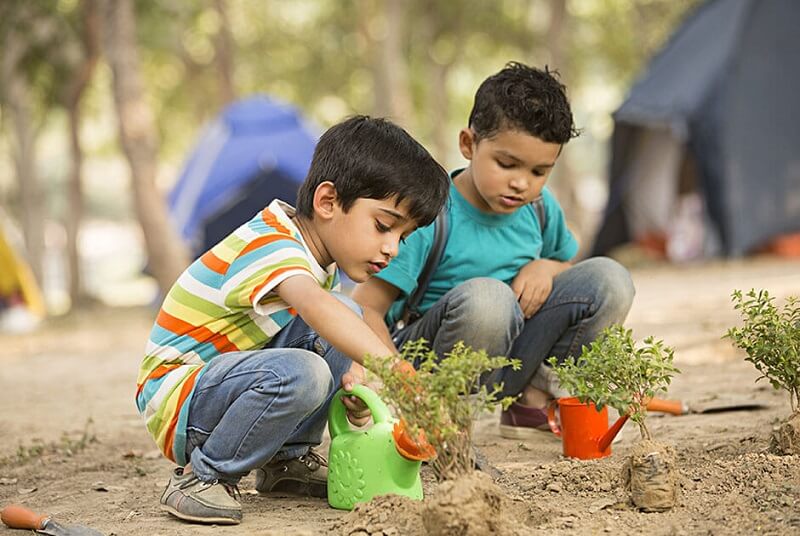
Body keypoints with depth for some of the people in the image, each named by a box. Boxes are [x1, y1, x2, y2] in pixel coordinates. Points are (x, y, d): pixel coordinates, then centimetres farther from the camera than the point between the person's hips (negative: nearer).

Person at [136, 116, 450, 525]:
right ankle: (201, 475, -14)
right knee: (300, 374, -34)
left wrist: (354, 373, -18)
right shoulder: (269, 246, -26)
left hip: (223, 376, 9)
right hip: (174, 402, -9)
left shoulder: (320, 260, 6)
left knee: (346, 318, -2)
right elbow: (314, 305, -46)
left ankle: (288, 460, 6)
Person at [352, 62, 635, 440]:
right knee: (484, 297, -38)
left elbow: (566, 264, 22)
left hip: (507, 348, 6)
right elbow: (366, 307, -21)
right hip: (426, 353, -6)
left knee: (610, 280, -7)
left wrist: (545, 268, -4)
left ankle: (531, 395, 0)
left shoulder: (541, 208, 0)